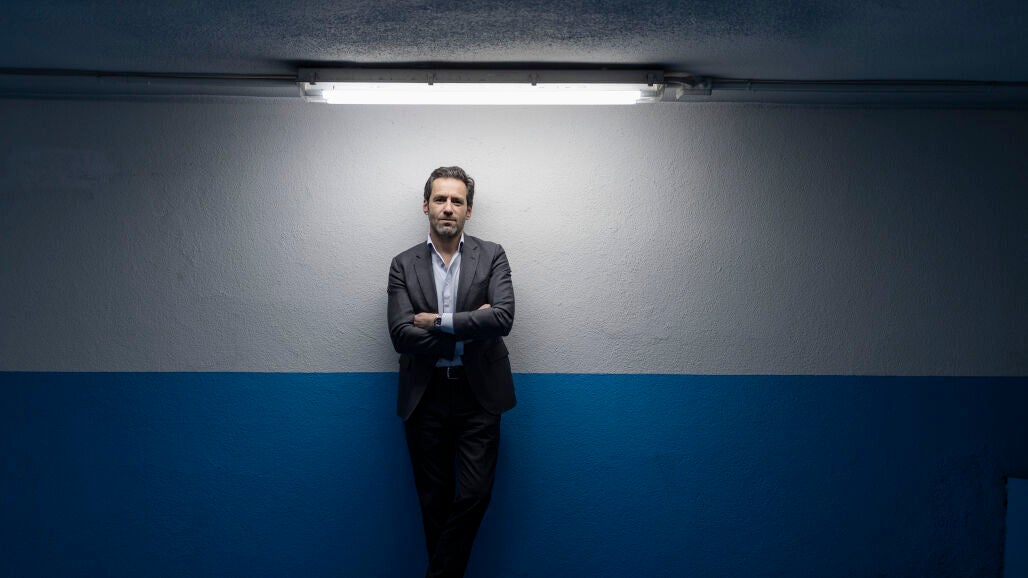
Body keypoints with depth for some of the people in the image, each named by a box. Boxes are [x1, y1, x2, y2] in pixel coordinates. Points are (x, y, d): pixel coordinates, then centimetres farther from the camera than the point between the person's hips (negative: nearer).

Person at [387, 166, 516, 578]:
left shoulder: (491, 256, 1)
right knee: (434, 499, 11)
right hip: (425, 400, 1)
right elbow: (401, 336, -10)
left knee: (474, 495, -1)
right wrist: (470, 327, -13)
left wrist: (436, 321, -15)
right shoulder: (404, 265, 2)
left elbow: (503, 317, -16)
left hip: (479, 396, -1)